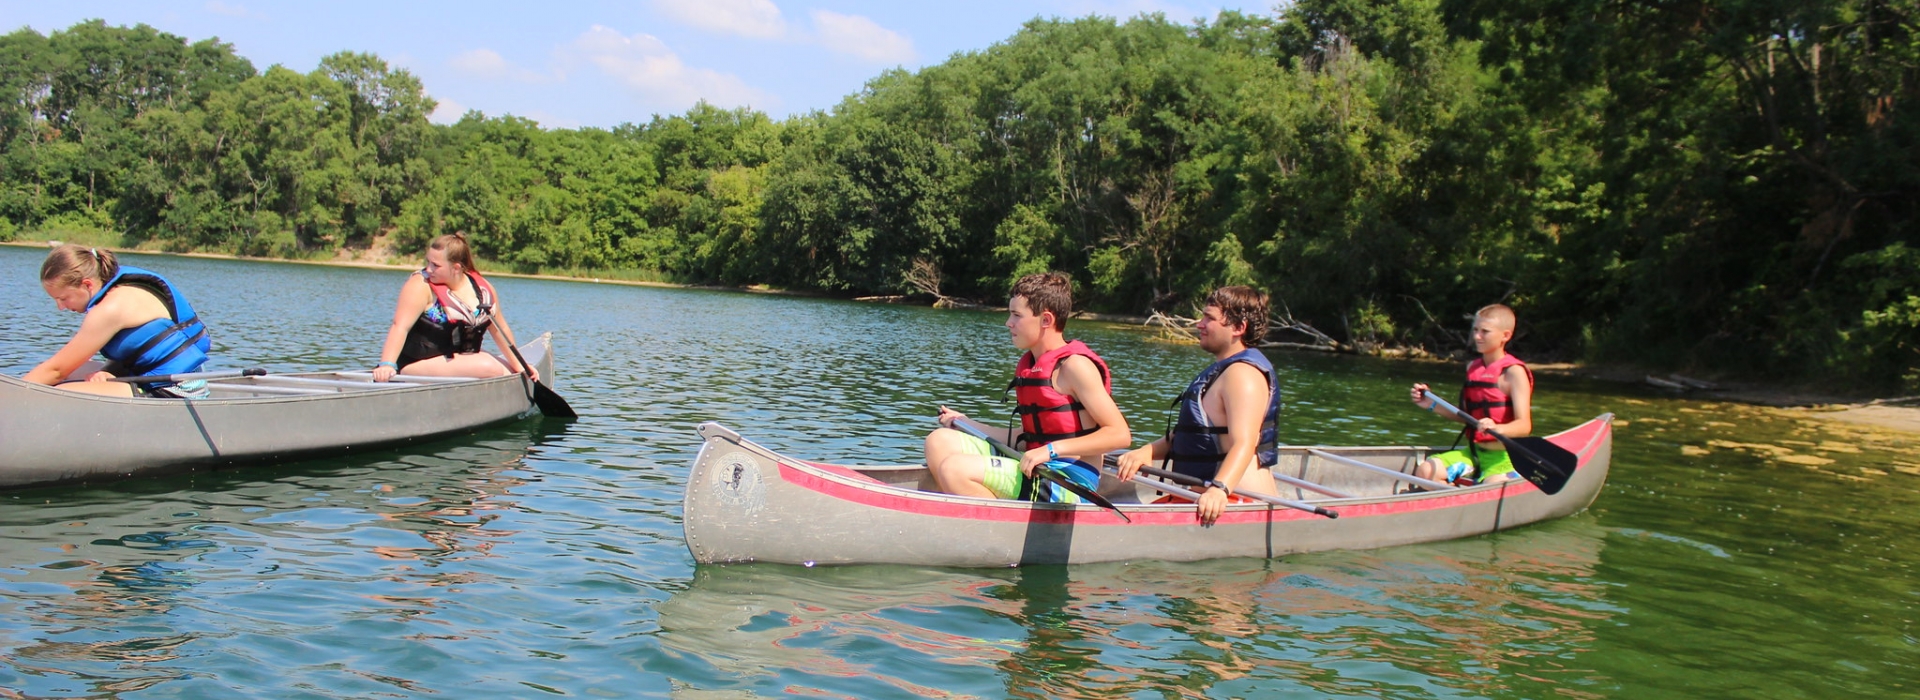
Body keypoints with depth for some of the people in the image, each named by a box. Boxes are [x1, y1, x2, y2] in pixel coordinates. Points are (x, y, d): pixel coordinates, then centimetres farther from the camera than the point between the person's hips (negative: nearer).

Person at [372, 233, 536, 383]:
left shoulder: (481, 287, 1)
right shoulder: (421, 285, -14)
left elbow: (499, 329, 10)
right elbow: (400, 326, -25)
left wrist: (518, 367, 12)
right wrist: (387, 364, -38)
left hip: (464, 358, 7)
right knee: (489, 368, -24)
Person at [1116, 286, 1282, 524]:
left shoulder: (1243, 373, -15)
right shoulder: (1224, 369, 20)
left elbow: (1244, 444, -29)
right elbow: (1188, 433, 18)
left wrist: (1220, 488, -46)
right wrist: (1148, 451, 0)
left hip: (1239, 504, -11)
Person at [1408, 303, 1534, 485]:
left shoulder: (1513, 372, -12)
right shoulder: (1473, 368, 9)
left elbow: (1524, 425, -21)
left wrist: (1497, 428, -41)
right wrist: (1433, 405, 5)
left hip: (1504, 456, -7)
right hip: (1473, 452, 7)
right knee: (1424, 472, -13)